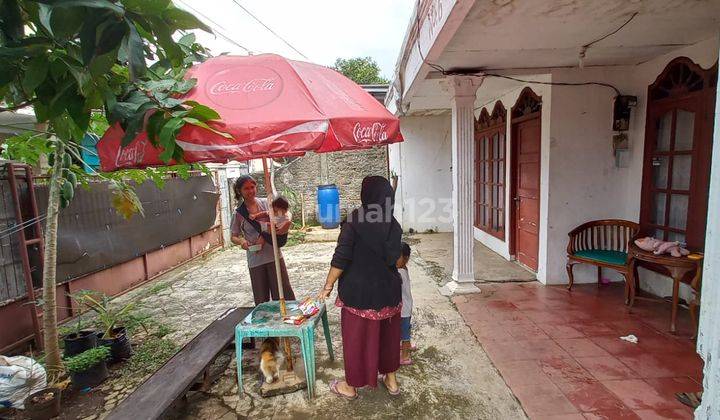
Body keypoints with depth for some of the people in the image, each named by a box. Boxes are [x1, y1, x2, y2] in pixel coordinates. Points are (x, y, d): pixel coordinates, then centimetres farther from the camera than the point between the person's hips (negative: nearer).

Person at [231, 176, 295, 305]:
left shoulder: (266, 203, -1)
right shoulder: (239, 213, -1)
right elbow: (233, 237, 7)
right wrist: (241, 241, -16)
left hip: (274, 255, 0)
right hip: (255, 259, 0)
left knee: (284, 293, 5)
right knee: (261, 298, 8)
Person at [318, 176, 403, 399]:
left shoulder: (355, 219, -18)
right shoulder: (394, 224, -3)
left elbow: (341, 257, -19)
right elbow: (393, 258, 4)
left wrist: (328, 286, -10)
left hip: (359, 291, -4)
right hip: (388, 289, 5)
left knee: (357, 336, 12)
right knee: (387, 334, 21)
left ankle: (351, 386, 31)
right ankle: (391, 380, 38)